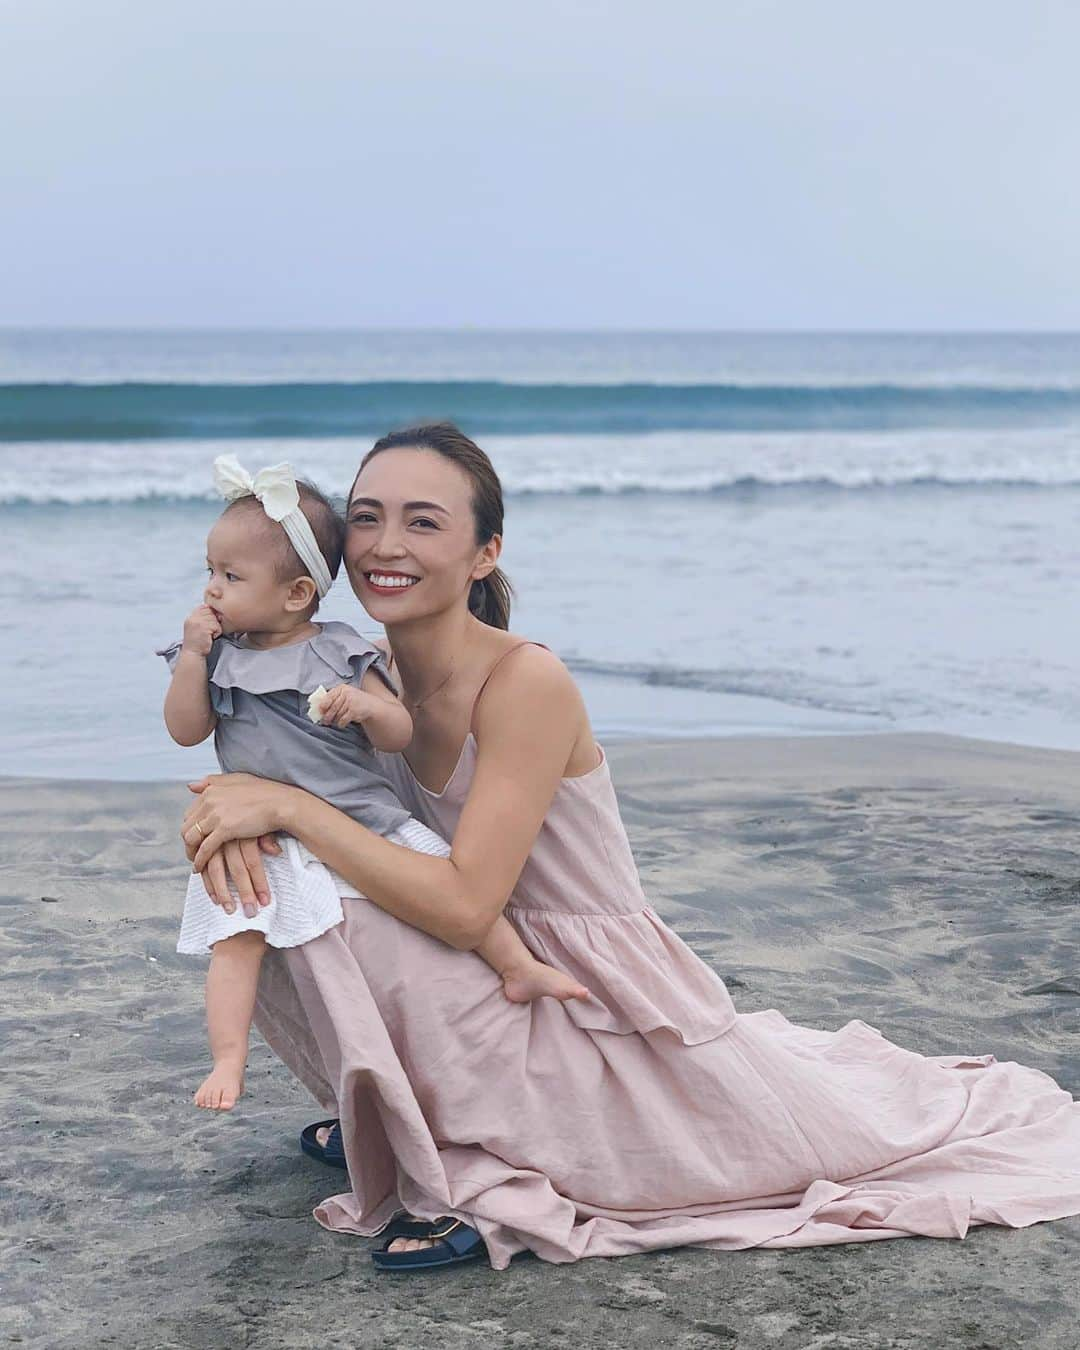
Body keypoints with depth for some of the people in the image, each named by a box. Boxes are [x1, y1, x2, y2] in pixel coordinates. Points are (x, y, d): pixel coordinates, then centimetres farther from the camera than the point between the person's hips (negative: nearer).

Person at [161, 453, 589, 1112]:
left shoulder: (341, 655, -2)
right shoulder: (220, 656, 4)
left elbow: (401, 734, -1)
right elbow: (186, 731, -3)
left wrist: (364, 706, -23)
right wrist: (193, 654, -11)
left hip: (366, 820, 0)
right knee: (236, 938, -18)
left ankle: (521, 967, 14)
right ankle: (228, 1061, -21)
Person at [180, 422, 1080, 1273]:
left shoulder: (527, 682, -27)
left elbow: (464, 903, -32)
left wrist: (288, 807, -32)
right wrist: (238, 822, -22)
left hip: (599, 990, -4)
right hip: (506, 990, 5)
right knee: (282, 921, -10)